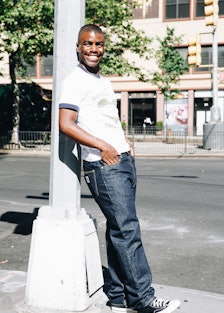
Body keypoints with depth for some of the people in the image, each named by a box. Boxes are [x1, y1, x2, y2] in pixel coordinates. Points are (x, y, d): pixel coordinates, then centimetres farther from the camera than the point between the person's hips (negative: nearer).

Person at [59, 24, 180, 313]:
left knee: (119, 230, 9)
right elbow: (65, 124, -16)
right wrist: (103, 147, -19)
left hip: (124, 159, 9)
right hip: (103, 164, -9)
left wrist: (125, 142, 13)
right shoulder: (75, 81, -5)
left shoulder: (104, 82, 21)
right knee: (127, 231, -10)